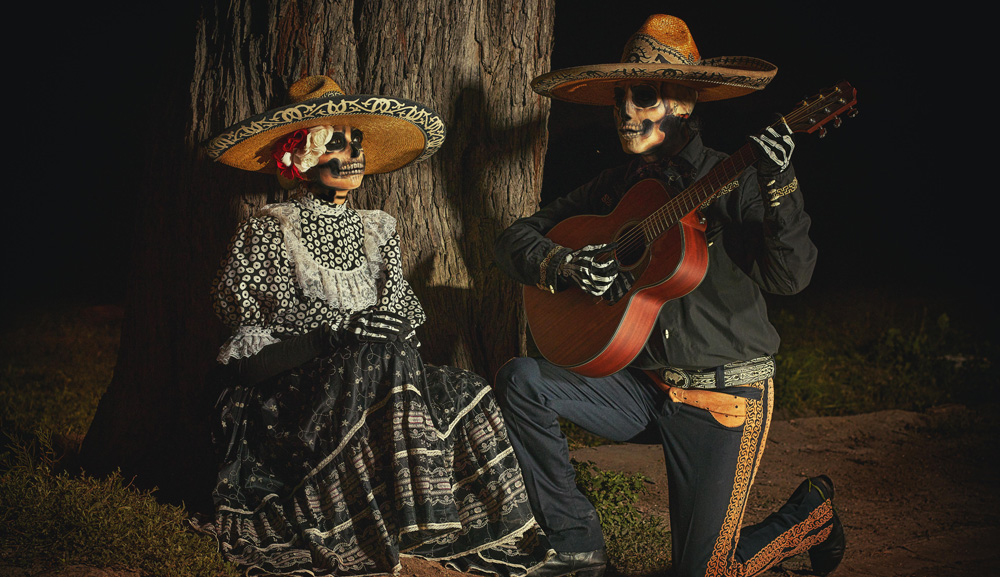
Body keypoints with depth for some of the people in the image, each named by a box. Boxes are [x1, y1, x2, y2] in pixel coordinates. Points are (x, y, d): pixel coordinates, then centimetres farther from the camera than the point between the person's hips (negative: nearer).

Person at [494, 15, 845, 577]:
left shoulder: (733, 184, -10)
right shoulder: (614, 188, 6)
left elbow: (792, 277, -23)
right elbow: (516, 239, 7)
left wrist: (780, 188, -37)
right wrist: (567, 267, -13)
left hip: (725, 397, -5)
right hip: (643, 387, 5)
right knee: (520, 380, -14)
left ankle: (811, 512, 23)